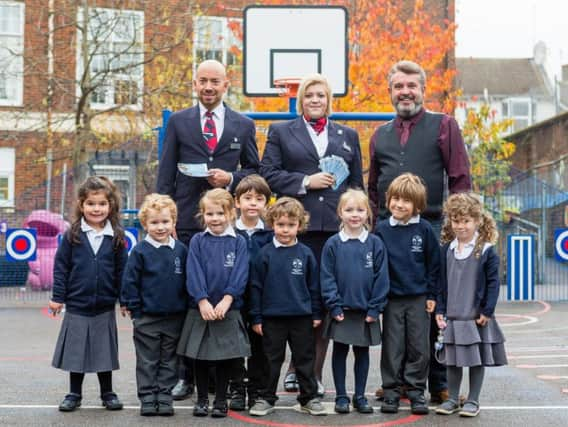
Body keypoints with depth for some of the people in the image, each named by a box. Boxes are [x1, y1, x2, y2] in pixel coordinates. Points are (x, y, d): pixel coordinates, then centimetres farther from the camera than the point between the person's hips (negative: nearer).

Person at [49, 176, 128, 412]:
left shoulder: (116, 237, -1)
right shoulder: (72, 235, -4)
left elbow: (122, 269, 3)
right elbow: (60, 267, -1)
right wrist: (57, 297, -4)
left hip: (105, 307, 1)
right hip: (76, 306, -1)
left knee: (105, 351, 11)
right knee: (75, 350, 9)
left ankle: (107, 393, 24)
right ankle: (74, 394, 22)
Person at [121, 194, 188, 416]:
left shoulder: (181, 250, 1)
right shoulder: (140, 251, -6)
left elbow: (187, 280, 7)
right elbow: (130, 281, -4)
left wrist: (186, 307, 5)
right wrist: (133, 308, -7)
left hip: (174, 317, 2)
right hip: (147, 317, -2)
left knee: (168, 360, 10)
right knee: (147, 361, 6)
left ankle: (164, 396, 19)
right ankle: (147, 398, 14)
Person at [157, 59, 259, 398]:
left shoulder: (244, 125, 11)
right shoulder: (178, 122, 9)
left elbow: (255, 171, 14)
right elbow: (166, 175, 6)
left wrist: (231, 178, -6)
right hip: (187, 223, 0)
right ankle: (186, 374, 6)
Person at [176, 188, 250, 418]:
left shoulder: (238, 242, 2)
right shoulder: (197, 241, 3)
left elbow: (239, 275, -6)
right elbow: (194, 274, -5)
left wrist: (226, 300, -17)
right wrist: (203, 301, -16)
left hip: (228, 309, -1)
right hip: (200, 309, 1)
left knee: (225, 357, 5)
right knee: (200, 356, 7)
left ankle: (221, 400, 18)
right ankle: (201, 399, 20)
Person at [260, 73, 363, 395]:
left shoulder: (348, 136, 19)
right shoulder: (281, 132, 12)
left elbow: (357, 182, 17)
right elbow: (268, 173, 1)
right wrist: (305, 182, -10)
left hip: (337, 227, 2)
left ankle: (314, 372, 8)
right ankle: (297, 369, 7)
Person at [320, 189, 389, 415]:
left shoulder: (375, 243, -2)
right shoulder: (333, 244, -4)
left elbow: (381, 278, -3)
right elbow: (327, 278, -4)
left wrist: (375, 309, -7)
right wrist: (334, 306, -10)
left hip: (366, 312, 1)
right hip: (341, 311, -1)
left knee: (362, 353, 10)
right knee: (339, 352, 7)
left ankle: (360, 396, 20)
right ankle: (341, 396, 17)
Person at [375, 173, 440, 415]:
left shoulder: (424, 229, -2)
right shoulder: (382, 229, 0)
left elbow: (434, 263, 2)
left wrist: (432, 295, 0)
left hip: (419, 298, 0)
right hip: (392, 298, 0)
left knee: (419, 348, 4)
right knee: (392, 348, 5)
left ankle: (416, 392, 13)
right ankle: (391, 392, 13)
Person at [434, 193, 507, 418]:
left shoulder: (486, 251, -8)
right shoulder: (447, 250, 3)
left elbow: (492, 283, -6)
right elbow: (442, 282, 8)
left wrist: (487, 311, -11)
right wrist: (440, 310, 4)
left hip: (477, 317, -3)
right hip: (453, 317, 3)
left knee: (477, 360, 6)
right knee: (453, 360, 10)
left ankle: (473, 401, 17)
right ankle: (452, 399, 23)